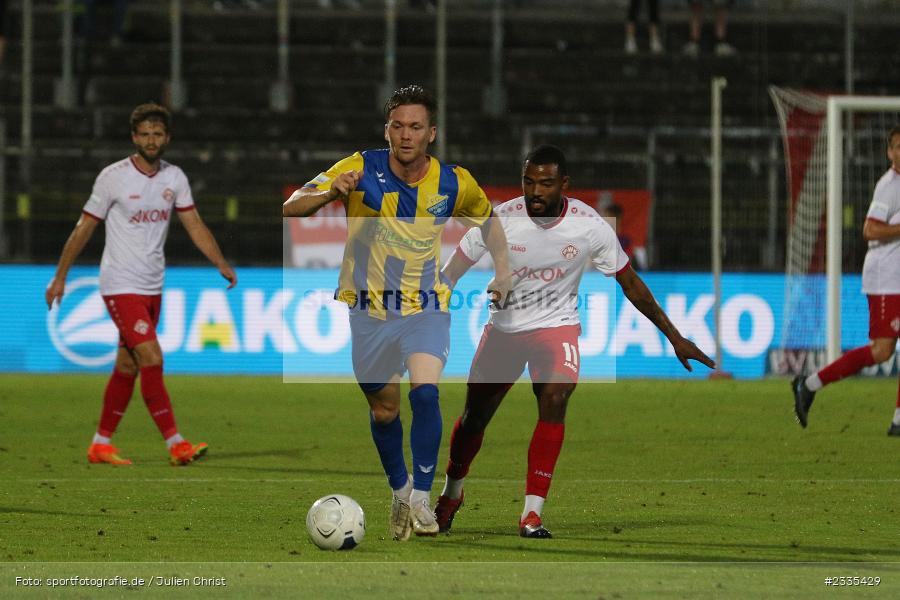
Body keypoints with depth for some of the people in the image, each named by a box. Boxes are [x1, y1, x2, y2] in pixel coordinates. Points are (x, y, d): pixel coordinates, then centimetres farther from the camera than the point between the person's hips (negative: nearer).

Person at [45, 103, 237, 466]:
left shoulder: (174, 178, 5)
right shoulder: (113, 177, -9)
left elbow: (194, 224, 3)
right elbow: (84, 228, -2)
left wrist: (221, 263, -11)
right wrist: (60, 277, 1)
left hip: (153, 286, 6)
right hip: (121, 286, -6)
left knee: (128, 367, 10)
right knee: (152, 359, -16)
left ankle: (101, 444, 20)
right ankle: (176, 445, -17)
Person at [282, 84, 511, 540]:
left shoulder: (454, 183, -7)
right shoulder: (362, 169, -13)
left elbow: (488, 220, 16)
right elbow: (291, 208, -17)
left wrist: (502, 270, 3)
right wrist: (331, 193, -36)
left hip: (426, 308, 0)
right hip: (367, 310, 0)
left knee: (425, 391, -23)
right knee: (384, 409, 9)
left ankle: (421, 499, -15)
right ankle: (399, 489, 35)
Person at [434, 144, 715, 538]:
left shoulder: (590, 227, -16)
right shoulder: (500, 220, -18)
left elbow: (630, 283, -4)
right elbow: (450, 274, -10)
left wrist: (674, 337, -1)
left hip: (556, 326, -1)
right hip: (503, 326, 1)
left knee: (555, 398, -27)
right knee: (474, 417, 9)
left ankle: (532, 515, -25)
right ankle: (451, 493, 40)